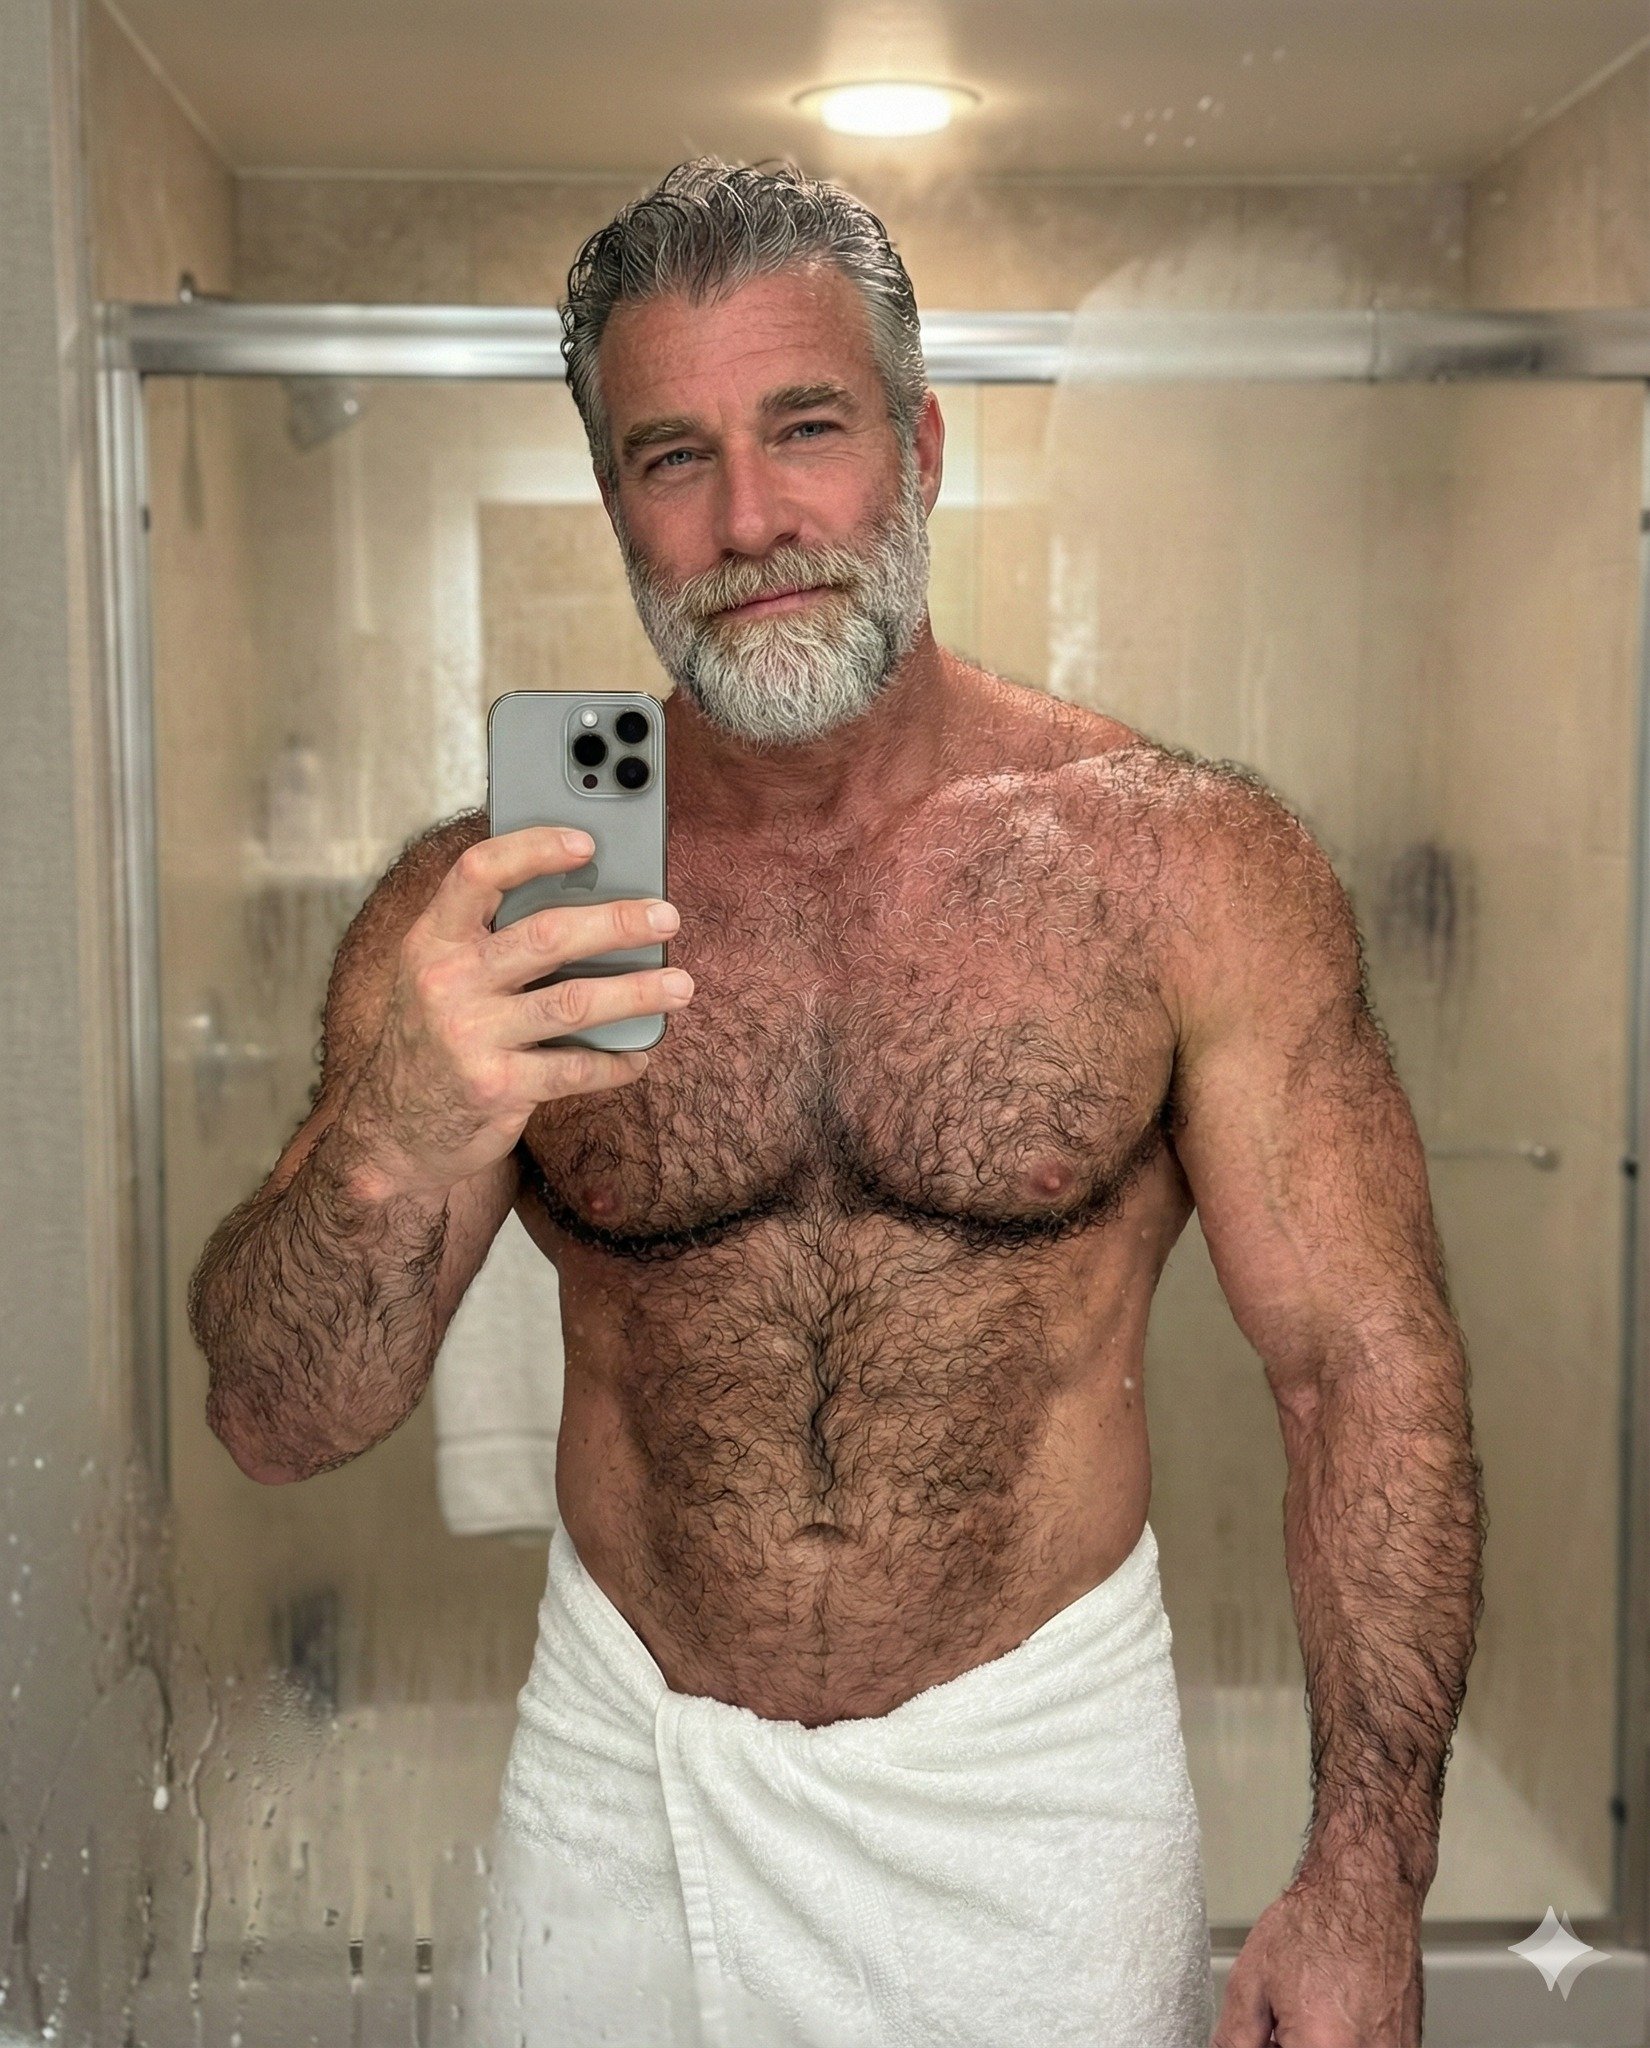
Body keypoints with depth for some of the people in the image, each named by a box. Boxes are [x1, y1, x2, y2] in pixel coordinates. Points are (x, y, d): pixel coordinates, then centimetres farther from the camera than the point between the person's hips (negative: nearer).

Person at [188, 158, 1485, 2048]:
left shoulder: (1184, 865, -12)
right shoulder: (489, 907, -9)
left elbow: (1367, 1364, -8)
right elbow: (276, 1430, -9)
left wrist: (1364, 1880, -13)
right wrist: (390, 1155, -30)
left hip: (1036, 1767, -1)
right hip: (618, 1772, 2)